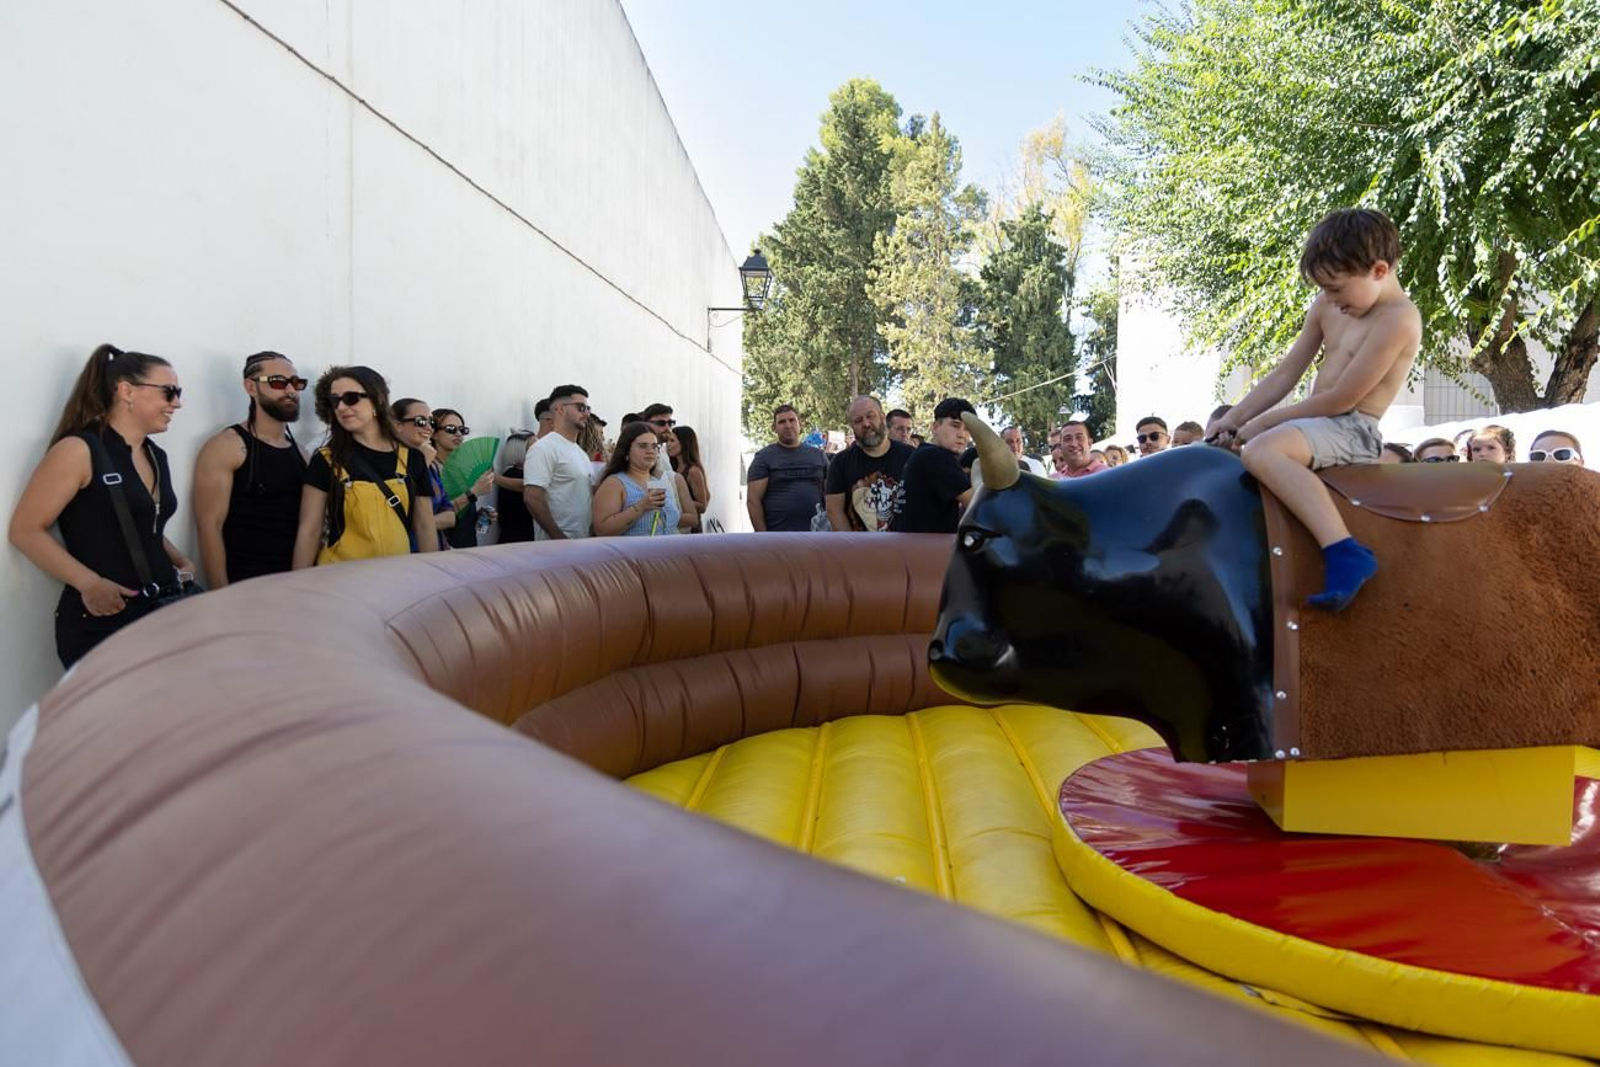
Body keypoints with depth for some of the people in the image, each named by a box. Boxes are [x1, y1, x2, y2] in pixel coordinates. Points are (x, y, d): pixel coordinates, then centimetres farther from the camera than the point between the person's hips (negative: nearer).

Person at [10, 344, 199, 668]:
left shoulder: (156, 456, 13)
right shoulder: (79, 451, -9)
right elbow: (25, 531, -11)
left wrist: (181, 562, 8)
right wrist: (89, 583, -22)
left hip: (161, 613, 7)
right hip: (99, 623, -7)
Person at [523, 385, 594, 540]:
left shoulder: (581, 452, 16)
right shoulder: (544, 448, -11)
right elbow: (532, 498, -18)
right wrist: (558, 537, -19)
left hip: (584, 542, 8)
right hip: (558, 544, -8)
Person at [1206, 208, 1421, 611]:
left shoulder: (1398, 319, -16)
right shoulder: (1327, 306, 9)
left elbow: (1340, 400, -19)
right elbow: (1285, 373, 12)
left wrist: (1262, 422, -12)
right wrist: (1232, 419, 5)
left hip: (1353, 430, -10)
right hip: (1318, 423, 10)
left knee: (1262, 451, -35)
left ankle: (1344, 551, -40)